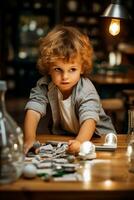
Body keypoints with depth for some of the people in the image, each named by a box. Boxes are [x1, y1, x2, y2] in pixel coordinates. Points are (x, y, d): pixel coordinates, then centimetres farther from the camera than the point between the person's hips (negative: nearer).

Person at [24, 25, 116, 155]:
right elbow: (33, 110, -24)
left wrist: (79, 141, -59)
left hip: (97, 135, 0)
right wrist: (29, 139, -40)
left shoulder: (86, 90, -27)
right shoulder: (45, 85, -16)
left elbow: (89, 120, -39)